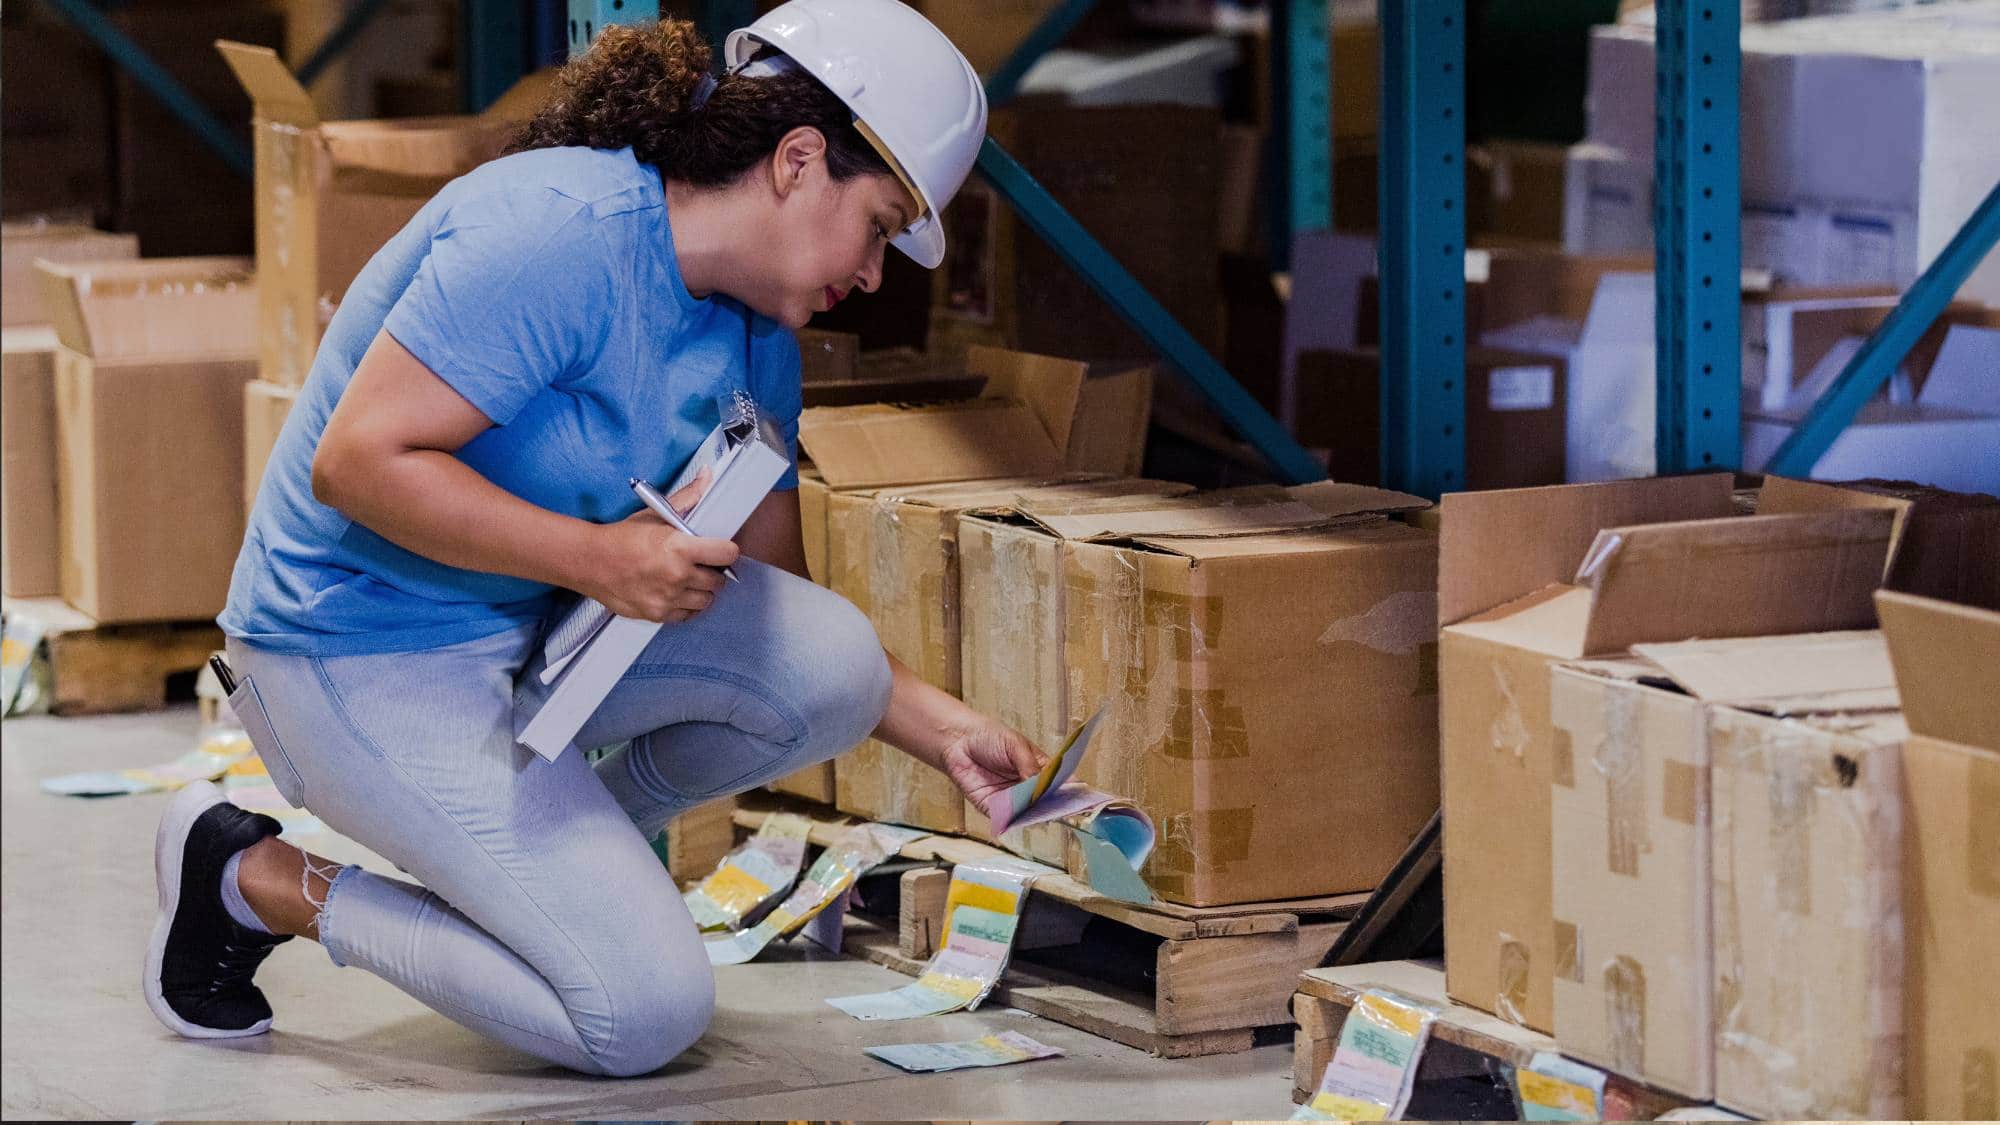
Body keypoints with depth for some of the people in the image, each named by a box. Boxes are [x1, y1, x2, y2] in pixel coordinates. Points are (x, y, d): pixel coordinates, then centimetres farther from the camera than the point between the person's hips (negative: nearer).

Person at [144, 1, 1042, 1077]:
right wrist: (597, 556, -28)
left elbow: (773, 606, 13)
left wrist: (945, 729, 3)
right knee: (648, 1017, -15)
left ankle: (552, 846, 8)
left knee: (831, 664, -14)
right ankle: (258, 881, 0)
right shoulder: (563, 232, -23)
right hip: (364, 658, -9)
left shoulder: (754, 339, 6)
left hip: (541, 635, 9)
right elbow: (356, 460, -28)